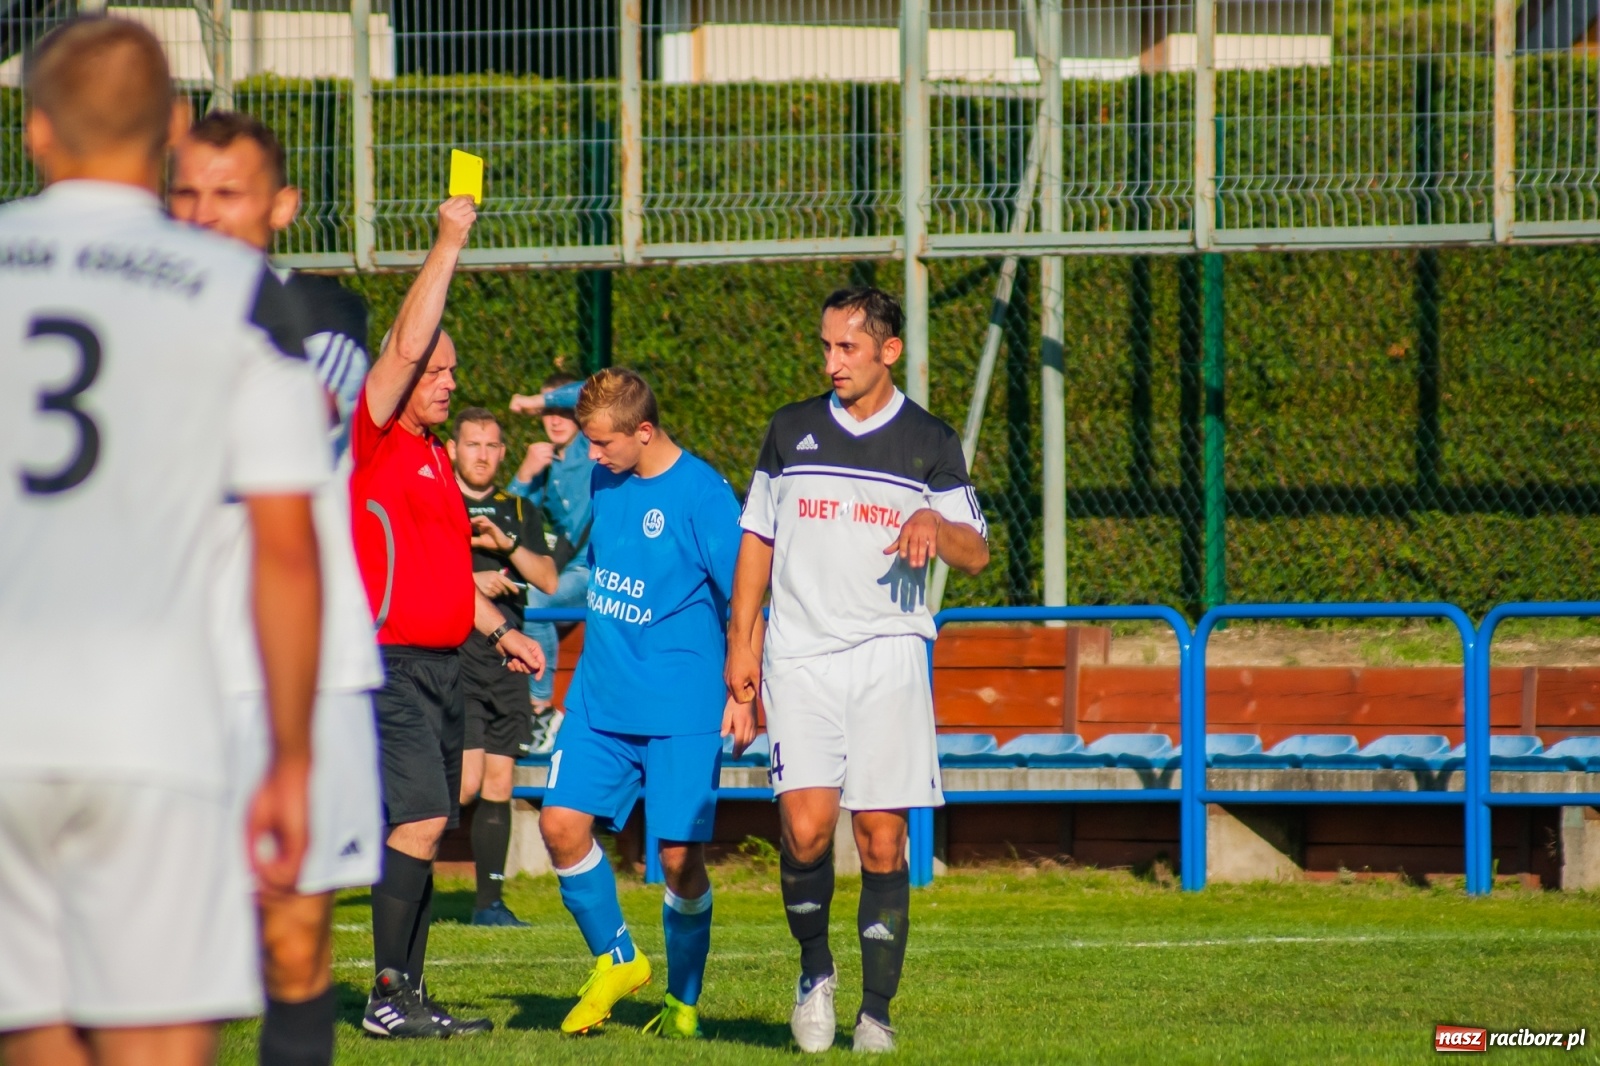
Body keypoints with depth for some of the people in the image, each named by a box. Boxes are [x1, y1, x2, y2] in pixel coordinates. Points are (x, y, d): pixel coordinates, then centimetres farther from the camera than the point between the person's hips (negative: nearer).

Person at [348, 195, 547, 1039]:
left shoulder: (434, 456, 20)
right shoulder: (371, 440, -6)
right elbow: (405, 343, -18)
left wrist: (498, 629, 26)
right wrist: (449, 243, -12)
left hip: (441, 666, 9)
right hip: (388, 662, -9)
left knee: (424, 831, 8)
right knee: (420, 818, -17)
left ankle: (409, 994, 11)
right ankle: (389, 997, -15)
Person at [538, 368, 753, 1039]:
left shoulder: (702, 494, -11)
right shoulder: (605, 485, 8)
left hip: (681, 708, -6)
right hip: (599, 700, 6)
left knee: (680, 853, -4)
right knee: (562, 823, -6)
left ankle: (683, 1001, 14)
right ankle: (616, 960, 14)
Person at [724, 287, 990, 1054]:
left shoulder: (930, 444, 6)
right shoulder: (791, 431, 11)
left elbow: (977, 555, 8)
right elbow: (757, 537, 16)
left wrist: (934, 523, -14)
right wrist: (741, 639, 9)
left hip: (889, 656, 0)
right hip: (800, 654, 0)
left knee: (882, 838, -3)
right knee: (805, 827, -15)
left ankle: (876, 1011, 4)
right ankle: (815, 970, 9)